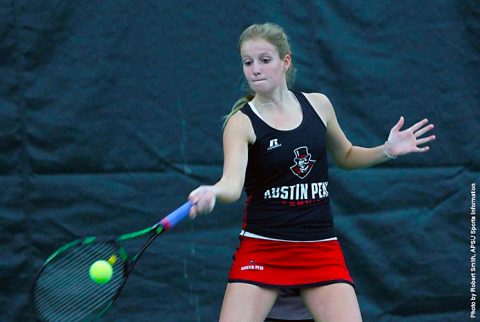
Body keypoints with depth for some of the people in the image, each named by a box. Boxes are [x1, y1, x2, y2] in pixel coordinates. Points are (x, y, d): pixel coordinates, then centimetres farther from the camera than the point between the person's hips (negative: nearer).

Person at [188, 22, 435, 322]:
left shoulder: (318, 105, 4)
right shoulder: (241, 123, -8)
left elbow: (345, 156, 22)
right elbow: (233, 184, -24)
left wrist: (387, 150, 4)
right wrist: (213, 192, -47)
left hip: (321, 248, 3)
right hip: (262, 248, -3)